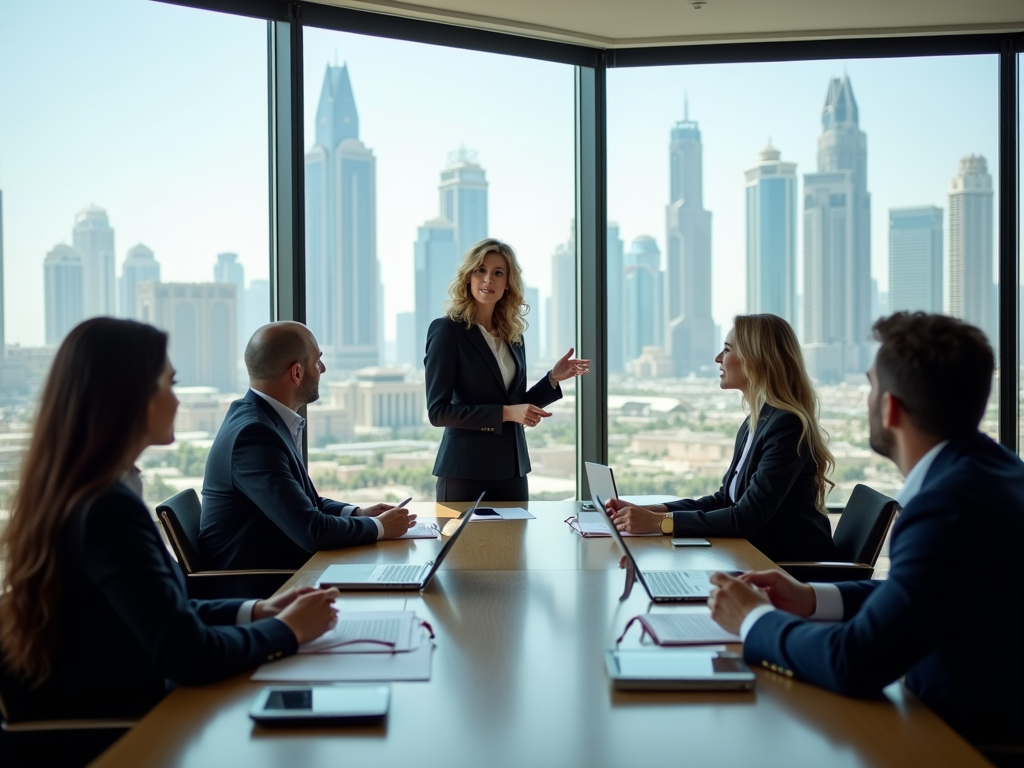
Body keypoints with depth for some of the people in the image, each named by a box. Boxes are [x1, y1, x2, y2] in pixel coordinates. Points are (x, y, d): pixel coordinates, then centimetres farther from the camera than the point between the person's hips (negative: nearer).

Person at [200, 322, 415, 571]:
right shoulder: (254, 432, -23)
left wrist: (357, 513, 3)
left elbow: (302, 500, 16)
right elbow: (311, 531, -24)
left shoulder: (264, 417, 3)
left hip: (270, 569, 8)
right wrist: (378, 527, -10)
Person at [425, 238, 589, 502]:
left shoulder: (513, 334, 9)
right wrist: (504, 413, -19)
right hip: (465, 471, -6)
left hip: (512, 470, 6)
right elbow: (438, 411, -14)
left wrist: (553, 378, 2)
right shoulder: (446, 330, -8)